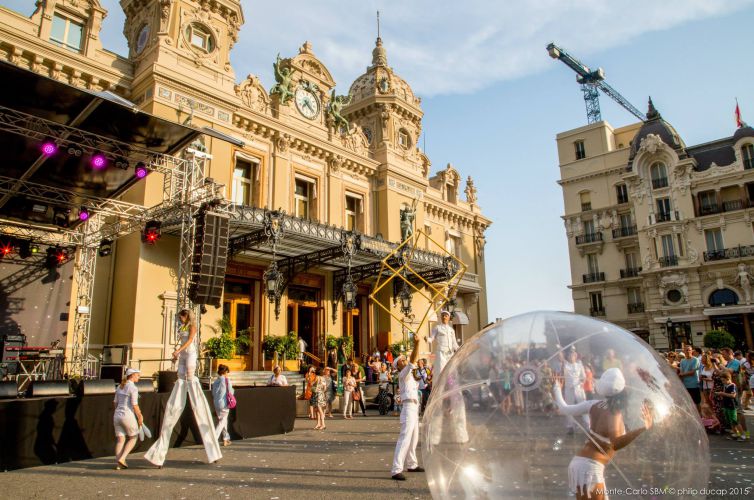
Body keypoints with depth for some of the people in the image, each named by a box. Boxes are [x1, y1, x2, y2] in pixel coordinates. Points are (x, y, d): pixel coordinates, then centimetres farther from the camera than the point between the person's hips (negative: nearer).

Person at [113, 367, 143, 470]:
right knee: (133, 439, 11)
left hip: (117, 416, 7)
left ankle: (118, 463, 3)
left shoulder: (120, 386, 11)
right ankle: (122, 459, -2)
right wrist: (140, 417, -4)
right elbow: (135, 406, -16)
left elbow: (115, 403, 16)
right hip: (128, 416, -7)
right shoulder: (133, 388, -14)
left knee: (120, 440, 10)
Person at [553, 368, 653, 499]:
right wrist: (643, 428, -42)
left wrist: (557, 389, 24)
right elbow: (616, 444, -34)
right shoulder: (614, 414, -18)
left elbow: (565, 409, 6)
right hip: (590, 467, -8)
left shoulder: (595, 404, 0)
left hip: (579, 463, 8)